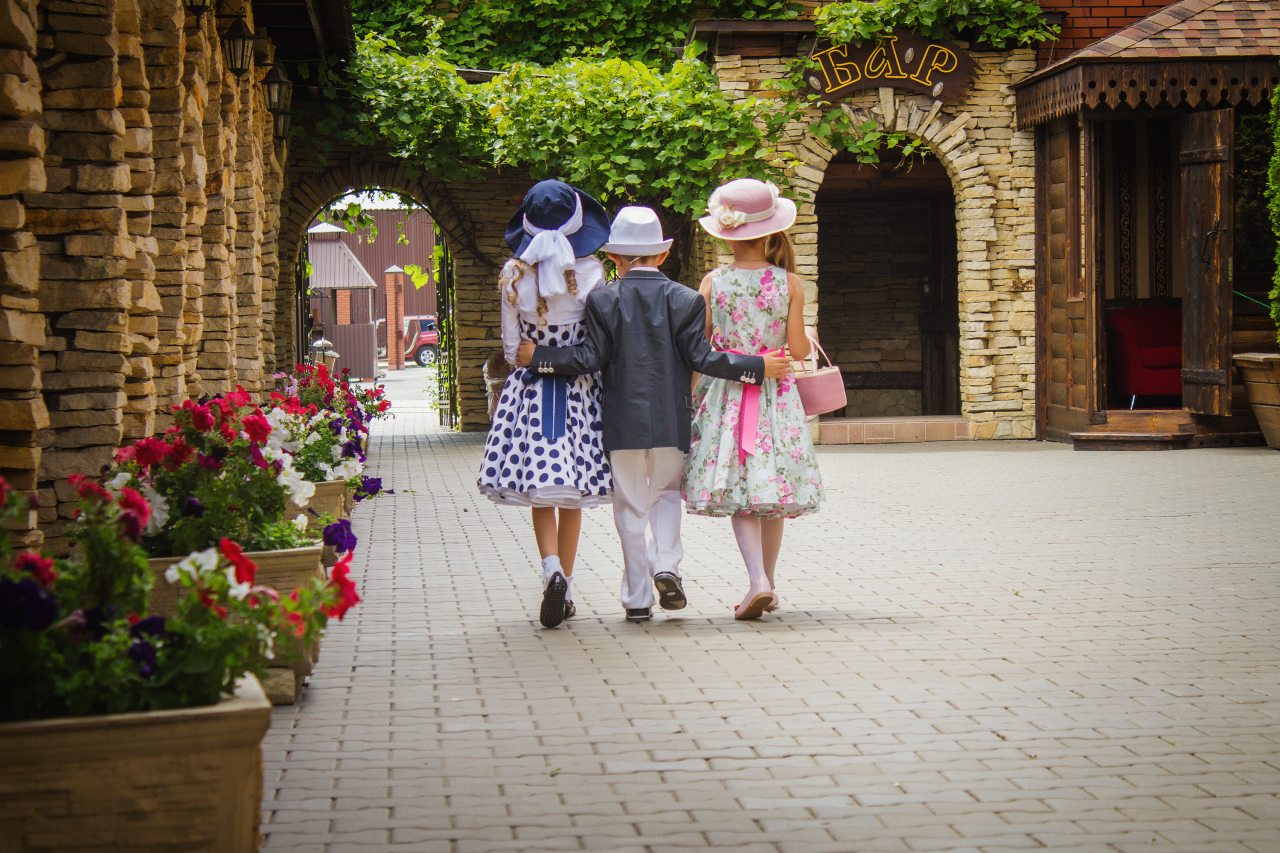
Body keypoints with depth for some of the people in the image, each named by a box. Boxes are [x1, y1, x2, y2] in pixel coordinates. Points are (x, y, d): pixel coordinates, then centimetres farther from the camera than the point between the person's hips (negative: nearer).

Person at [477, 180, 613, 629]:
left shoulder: (514, 275, -4)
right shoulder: (591, 271, -7)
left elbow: (511, 347, 1)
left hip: (529, 390, 0)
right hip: (580, 390, 0)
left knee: (539, 492, 5)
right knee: (573, 497, 10)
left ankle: (553, 568, -18)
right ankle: (565, 588, 13)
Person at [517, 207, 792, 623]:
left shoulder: (603, 300, -5)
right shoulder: (685, 300, -3)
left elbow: (591, 358, -9)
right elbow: (702, 358, -7)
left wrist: (537, 356, 1)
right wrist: (758, 367, -1)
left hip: (622, 423, -1)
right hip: (671, 422, 1)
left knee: (630, 507, 7)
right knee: (667, 493, 21)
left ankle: (637, 597, 8)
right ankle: (666, 564, -2)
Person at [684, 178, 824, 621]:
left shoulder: (713, 282, -6)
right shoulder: (789, 283, -7)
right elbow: (797, 351, -7)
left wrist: (688, 397, 12)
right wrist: (805, 342, 15)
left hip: (725, 396, -1)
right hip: (776, 398, 1)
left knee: (739, 498, 2)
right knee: (772, 497, 13)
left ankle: (758, 580, -15)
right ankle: (767, 584, 21)